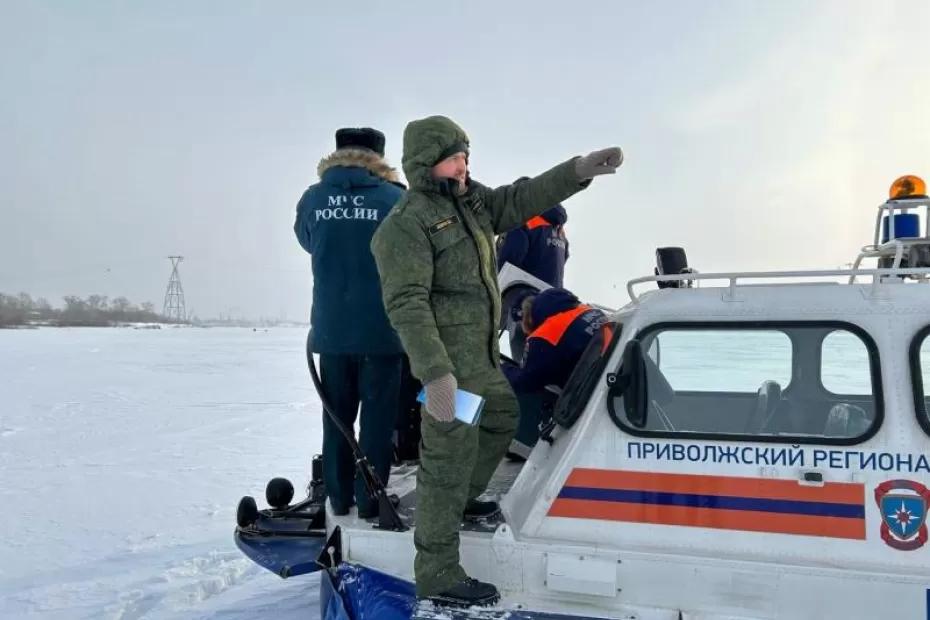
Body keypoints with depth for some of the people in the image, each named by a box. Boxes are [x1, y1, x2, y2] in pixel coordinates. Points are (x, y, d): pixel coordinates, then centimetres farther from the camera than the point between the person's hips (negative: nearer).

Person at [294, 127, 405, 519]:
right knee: (377, 419, 6)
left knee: (337, 417, 14)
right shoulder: (394, 198, -6)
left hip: (330, 330, 3)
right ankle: (370, 501, 11)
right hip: (381, 329, -2)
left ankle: (339, 498, 20)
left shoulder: (312, 199, 1)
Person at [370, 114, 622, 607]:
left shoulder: (470, 199, 10)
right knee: (450, 458, -6)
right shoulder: (407, 223, -17)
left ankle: (462, 502, 44)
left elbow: (522, 199, 14)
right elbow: (406, 304, -25)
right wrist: (434, 373, -33)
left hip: (481, 351, 10)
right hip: (448, 357, -10)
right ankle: (438, 576, 3)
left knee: (502, 416, 27)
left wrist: (579, 170, 1)